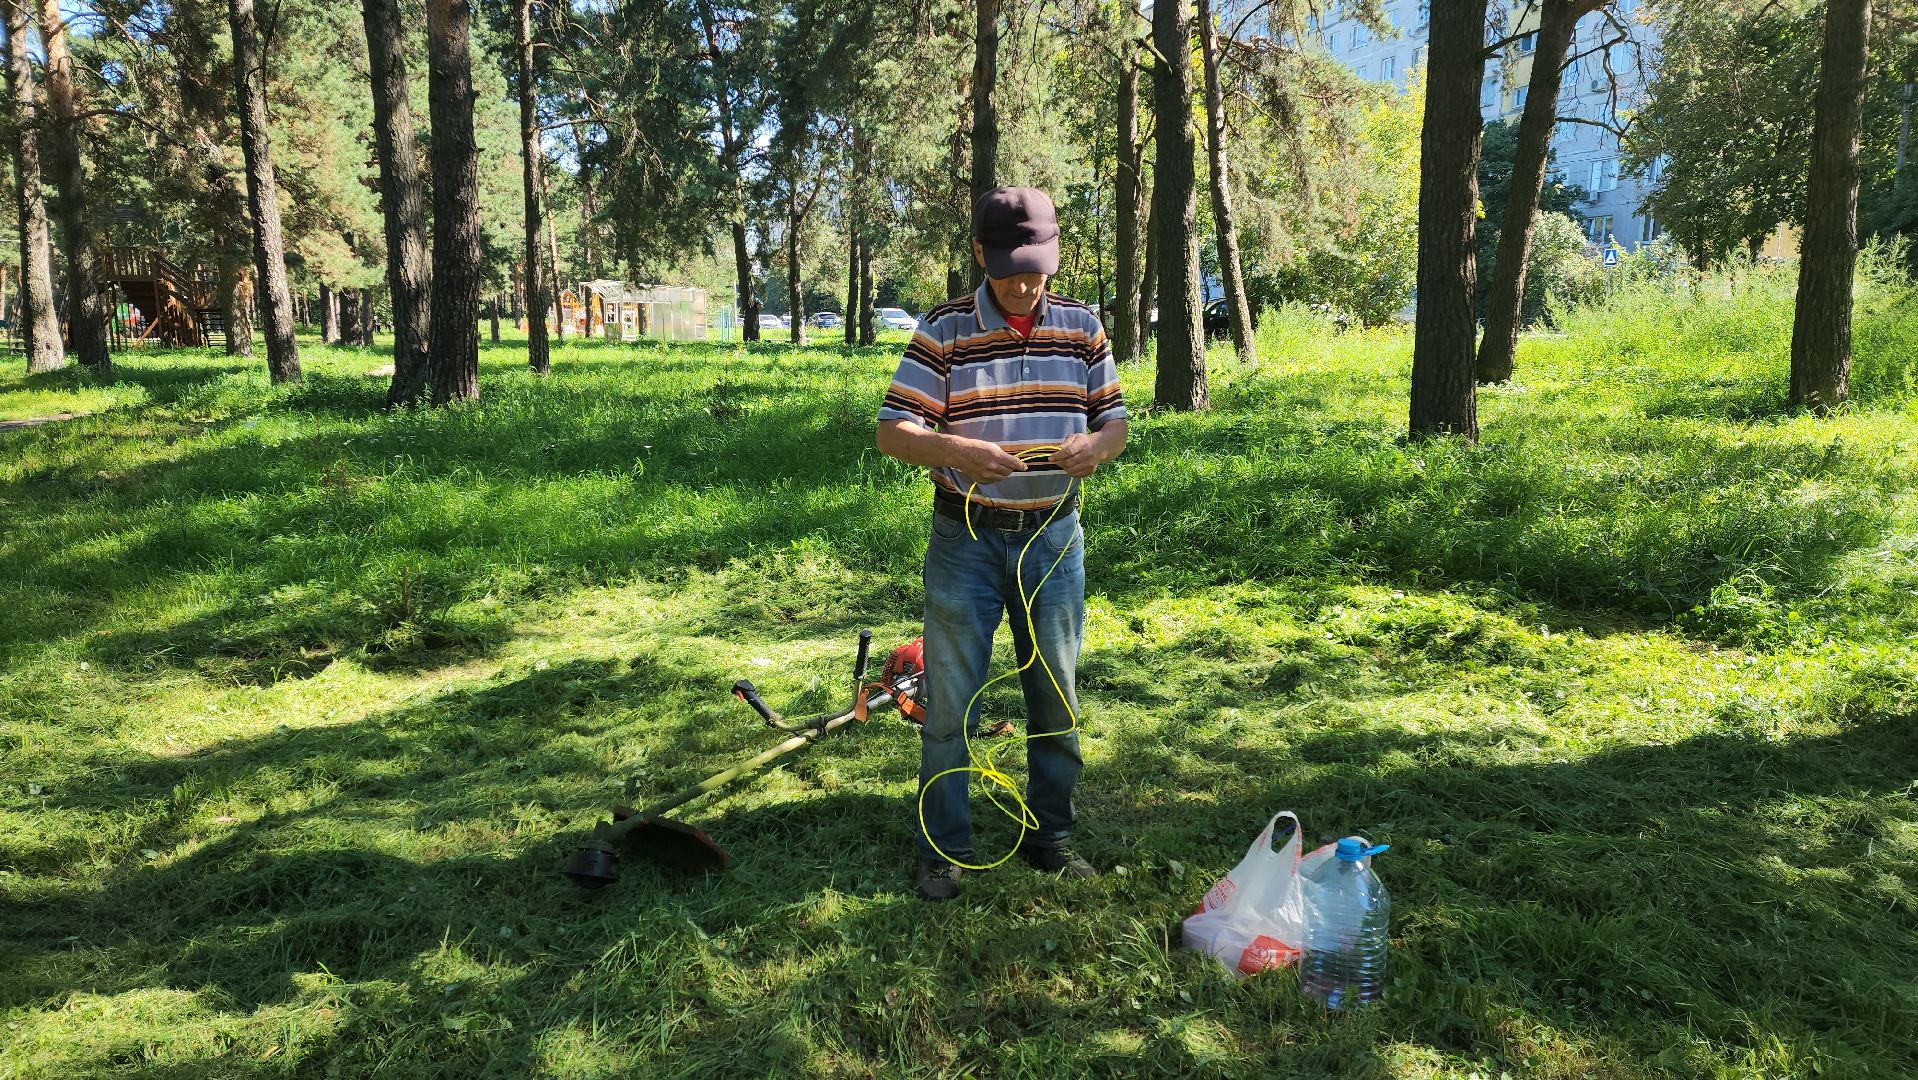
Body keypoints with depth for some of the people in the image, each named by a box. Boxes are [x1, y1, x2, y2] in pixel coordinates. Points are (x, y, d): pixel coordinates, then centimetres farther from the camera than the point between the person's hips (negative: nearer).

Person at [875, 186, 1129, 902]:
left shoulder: (1082, 328, 3)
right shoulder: (944, 332, -7)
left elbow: (1114, 419, 8)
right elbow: (893, 432, -9)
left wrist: (1095, 446, -16)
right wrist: (956, 451, -29)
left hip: (1054, 534, 3)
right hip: (966, 539, -3)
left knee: (1057, 698, 11)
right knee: (950, 700, 4)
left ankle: (1050, 836, 29)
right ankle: (943, 849, 19)